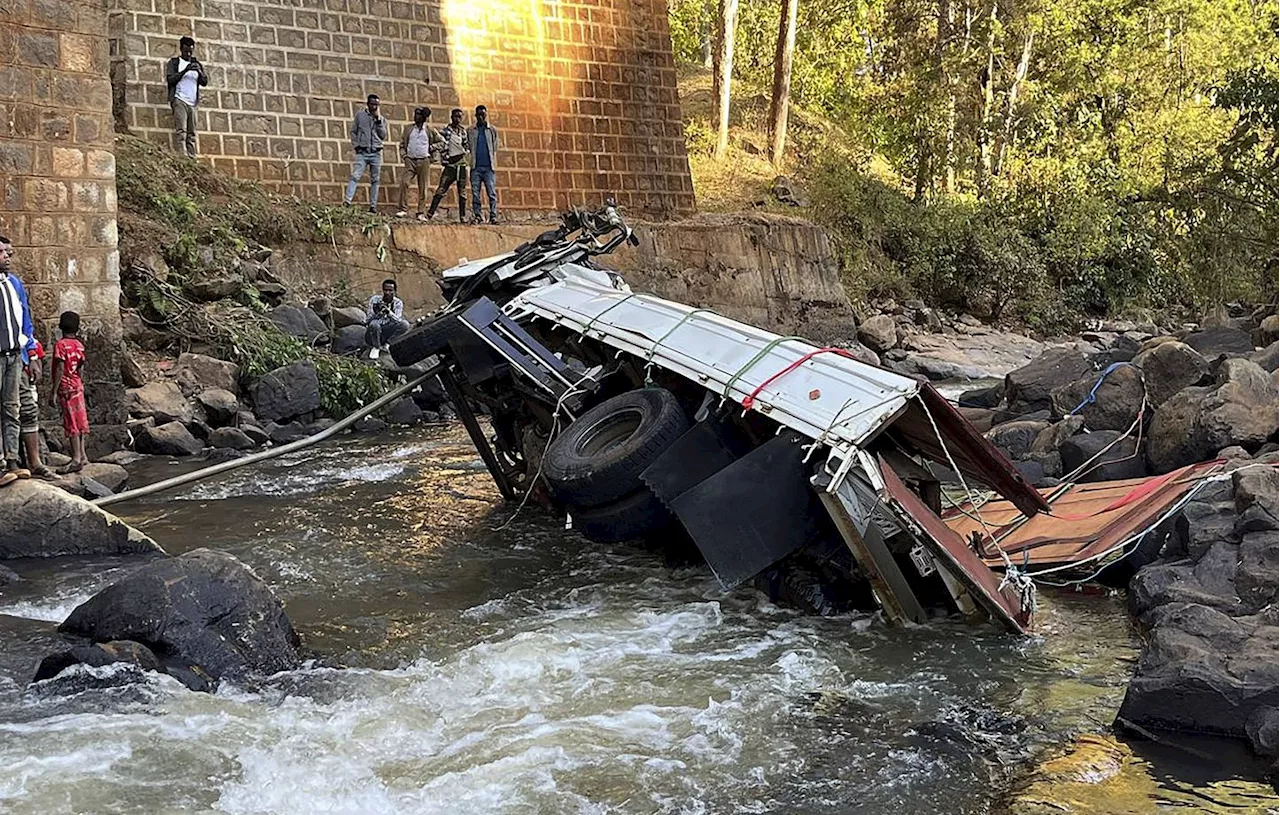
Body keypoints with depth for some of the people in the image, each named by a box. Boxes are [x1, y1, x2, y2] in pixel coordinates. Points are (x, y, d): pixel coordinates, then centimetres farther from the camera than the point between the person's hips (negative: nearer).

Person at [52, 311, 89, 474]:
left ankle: (76, 459, -8)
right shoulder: (79, 345, 6)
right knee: (79, 421, 12)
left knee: (71, 423, -7)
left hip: (66, 387, -7)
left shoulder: (60, 344, -13)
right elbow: (81, 368, 9)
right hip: (78, 385, 7)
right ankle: (82, 456, 17)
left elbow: (60, 369, -17)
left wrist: (54, 391, -15)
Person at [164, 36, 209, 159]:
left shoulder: (197, 64, 19)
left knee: (191, 133, 1)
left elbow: (205, 82, 11)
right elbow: (170, 79, -5)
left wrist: (199, 71, -10)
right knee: (181, 130, -17)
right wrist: (185, 70, -15)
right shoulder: (174, 62, 8)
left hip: (193, 103, 4)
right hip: (179, 101, -4)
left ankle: (192, 158, -2)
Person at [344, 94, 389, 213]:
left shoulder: (382, 119, 12)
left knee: (375, 180, 4)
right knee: (355, 176, -15)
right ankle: (347, 201, -21)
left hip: (376, 153, 2)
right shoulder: (360, 115, 8)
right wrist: (355, 145, -3)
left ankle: (373, 206, 8)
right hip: (362, 152, -2)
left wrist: (378, 120, -5)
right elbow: (353, 132, 9)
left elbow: (383, 136, 1)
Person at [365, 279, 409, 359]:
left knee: (405, 324, -21)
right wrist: (377, 313, -39)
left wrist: (388, 311, -40)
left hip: (386, 334, 2)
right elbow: (370, 320, -18)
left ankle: (386, 344, -8)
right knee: (374, 324, -36)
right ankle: (376, 348, -10)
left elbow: (398, 321, -22)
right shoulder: (375, 299, -11)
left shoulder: (398, 303, -7)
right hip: (372, 334, -2)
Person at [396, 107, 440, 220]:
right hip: (410, 160, 1)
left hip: (424, 160, -1)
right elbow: (402, 142, 19)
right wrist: (403, 152, 4)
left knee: (422, 187, 0)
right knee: (404, 182, -15)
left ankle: (421, 213, 4)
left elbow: (440, 141, 14)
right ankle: (403, 209, -10)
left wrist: (431, 147, 2)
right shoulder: (408, 129, 10)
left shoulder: (429, 130, 6)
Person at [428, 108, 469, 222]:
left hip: (461, 164, 4)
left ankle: (462, 217, 8)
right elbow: (442, 146, -7)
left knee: (462, 192, 4)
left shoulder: (463, 131, 12)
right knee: (441, 190, -10)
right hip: (450, 165, -4)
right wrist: (443, 161, -14)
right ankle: (430, 213, -8)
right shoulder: (446, 130, -2)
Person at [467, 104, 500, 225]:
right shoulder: (471, 131, 11)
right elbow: (468, 147, 13)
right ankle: (476, 216, 3)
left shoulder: (492, 130, 9)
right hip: (475, 166, 1)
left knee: (492, 192, -7)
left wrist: (494, 163, 0)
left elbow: (495, 148, 9)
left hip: (488, 166, -1)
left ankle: (493, 216, -6)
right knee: (475, 193, -1)